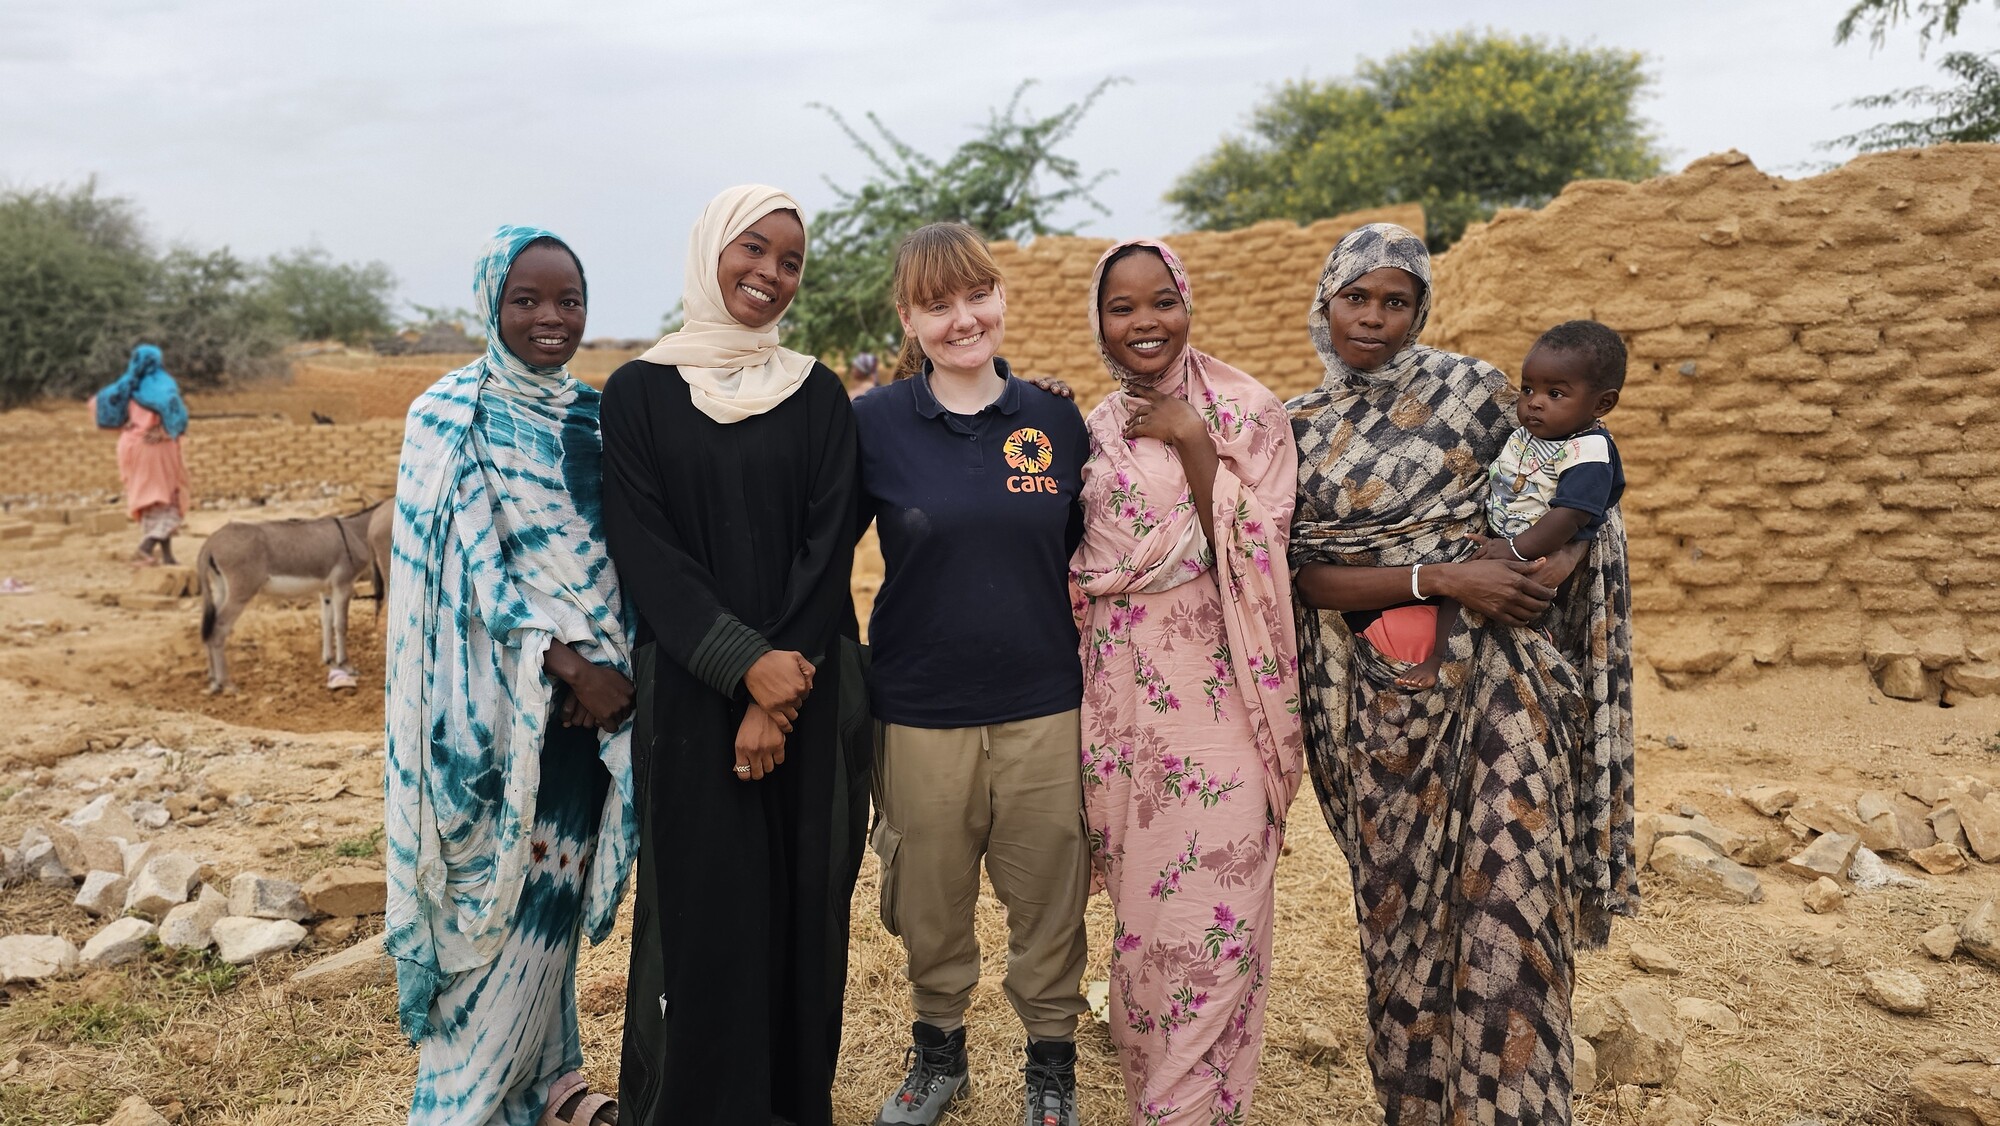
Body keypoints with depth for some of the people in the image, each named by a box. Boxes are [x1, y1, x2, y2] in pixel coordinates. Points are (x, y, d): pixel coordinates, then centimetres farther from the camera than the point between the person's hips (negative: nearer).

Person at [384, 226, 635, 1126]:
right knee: (505, 892, 1)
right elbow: (471, 563, -13)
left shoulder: (596, 416, 9)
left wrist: (616, 667, -6)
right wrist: (570, 666, -17)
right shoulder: (452, 417, -6)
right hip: (504, 699, -5)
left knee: (557, 884, 15)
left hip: (600, 692, 5)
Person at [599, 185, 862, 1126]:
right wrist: (746, 662, -17)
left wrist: (781, 693, -13)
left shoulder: (817, 393, 5)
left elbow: (829, 542, -3)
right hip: (690, 689, -1)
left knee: (804, 899, 8)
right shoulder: (639, 392, 2)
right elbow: (644, 548, -6)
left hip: (807, 687, 2)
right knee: (701, 902, 4)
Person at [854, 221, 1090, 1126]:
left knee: (1050, 899, 11)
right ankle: (937, 1051, 39)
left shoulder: (1056, 421, 1)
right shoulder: (874, 423, -4)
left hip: (1044, 707, 1)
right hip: (919, 709, -1)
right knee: (930, 900, 14)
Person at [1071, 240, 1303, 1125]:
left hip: (1215, 691, -4)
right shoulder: (1092, 430, 10)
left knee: (1212, 915, -4)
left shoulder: (1249, 414, -3)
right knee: (1139, 909, 13)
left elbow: (1254, 556, -12)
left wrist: (1195, 444, -16)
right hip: (1119, 698, 4)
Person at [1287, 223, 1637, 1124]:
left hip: (1494, 671, -1)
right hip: (1380, 692, 1)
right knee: (1399, 897, 9)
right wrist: (1441, 578, -16)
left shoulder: (1471, 390, 3)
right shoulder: (1299, 430, 6)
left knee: (1506, 890, -5)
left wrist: (1562, 562, -12)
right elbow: (1310, 574, -4)